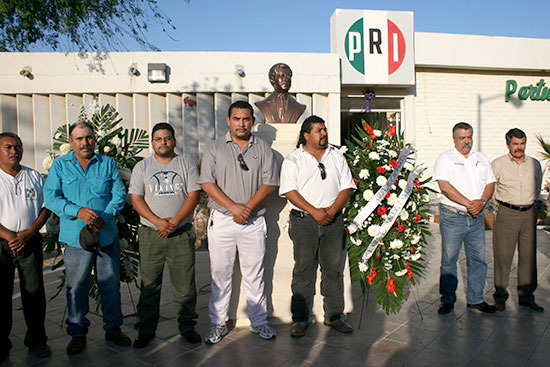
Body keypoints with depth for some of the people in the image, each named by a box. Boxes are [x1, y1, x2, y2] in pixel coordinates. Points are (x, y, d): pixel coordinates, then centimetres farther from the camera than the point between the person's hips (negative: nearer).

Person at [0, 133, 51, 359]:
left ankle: (37, 341, 16)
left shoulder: (34, 177, 9)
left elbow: (45, 208, 7)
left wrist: (28, 233, -8)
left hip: (30, 242, 2)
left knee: (34, 291, 4)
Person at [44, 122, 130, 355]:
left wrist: (104, 217, -14)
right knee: (76, 287, 5)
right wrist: (78, 211, -18)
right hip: (75, 237, -1)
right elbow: (50, 197, -3)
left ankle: (113, 328, 26)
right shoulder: (60, 165, 5)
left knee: (111, 284, 9)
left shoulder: (108, 164, 7)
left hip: (107, 235, 1)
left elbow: (119, 194, 2)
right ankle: (77, 333, 23)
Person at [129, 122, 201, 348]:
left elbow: (193, 196, -1)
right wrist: (158, 221, -12)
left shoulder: (187, 165, 8)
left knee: (185, 284, 3)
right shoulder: (142, 167, 10)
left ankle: (187, 326, 18)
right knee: (149, 285, 7)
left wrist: (174, 221, -13)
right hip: (150, 235, 1)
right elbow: (136, 199, 2)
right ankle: (146, 329, 21)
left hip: (182, 234, -1)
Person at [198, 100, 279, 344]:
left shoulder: (263, 148, 7)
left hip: (253, 221, 1)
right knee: (220, 273, 7)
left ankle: (258, 321, 22)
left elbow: (269, 183, 0)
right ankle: (218, 323, 21)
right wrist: (234, 206, -14)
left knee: (254, 274, 8)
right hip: (221, 220, 0)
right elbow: (207, 182, -4)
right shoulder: (214, 148, 5)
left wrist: (248, 208, -12)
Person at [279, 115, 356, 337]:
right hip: (304, 221, -3)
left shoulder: (337, 156, 12)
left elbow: (347, 187, 8)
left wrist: (331, 211, -7)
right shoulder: (293, 160, 1)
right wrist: (315, 211, -16)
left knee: (333, 269, 9)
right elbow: (290, 191, -8)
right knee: (303, 270, 2)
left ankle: (333, 315, 21)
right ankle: (300, 318, 14)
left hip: (333, 220, 3)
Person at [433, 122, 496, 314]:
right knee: (449, 259, 1)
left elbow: (490, 183, 12)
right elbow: (444, 185, -14)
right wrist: (468, 203, -16)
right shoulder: (445, 159, -2)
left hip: (476, 218, 5)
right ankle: (447, 300, 13)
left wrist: (482, 201, -9)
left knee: (478, 259, 9)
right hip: (452, 217, -5)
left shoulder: (481, 159, 15)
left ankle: (476, 299, 22)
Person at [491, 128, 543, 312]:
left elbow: (537, 188, 23)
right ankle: (500, 296, 10)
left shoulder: (535, 164, 11)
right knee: (503, 255, -2)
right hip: (507, 214, -4)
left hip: (529, 214, 4)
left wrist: (531, 201, 17)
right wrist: (504, 201, 8)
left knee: (529, 255, 7)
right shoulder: (498, 164, -2)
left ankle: (526, 296, 19)